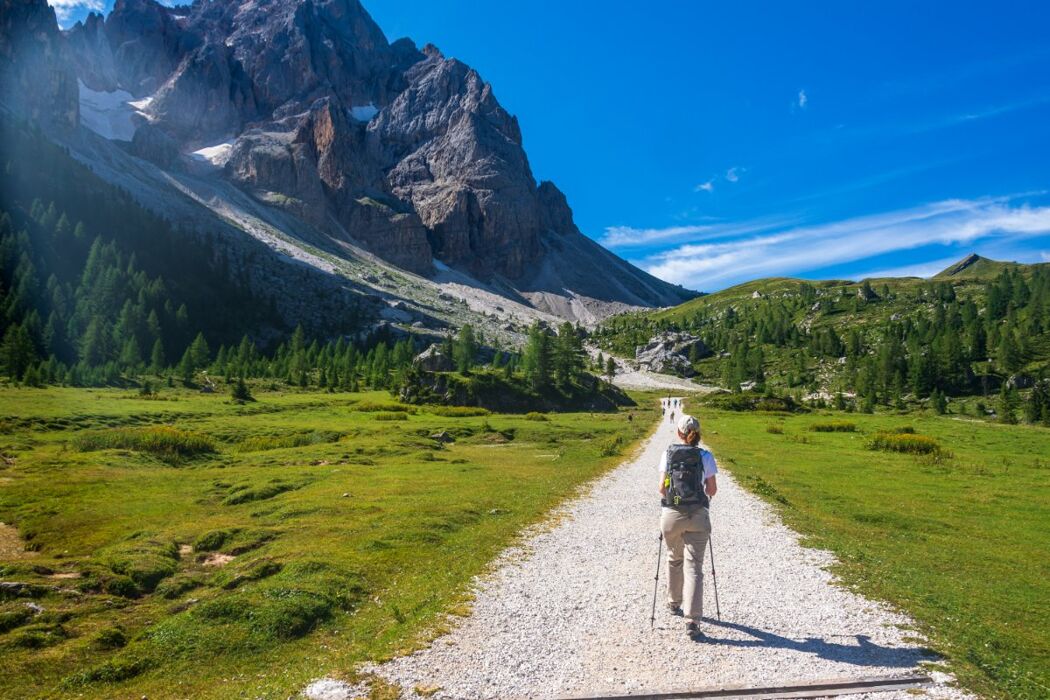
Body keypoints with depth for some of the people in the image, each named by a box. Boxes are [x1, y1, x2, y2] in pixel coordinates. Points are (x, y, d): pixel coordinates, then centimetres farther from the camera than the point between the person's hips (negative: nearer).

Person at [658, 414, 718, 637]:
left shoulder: (668, 454, -1)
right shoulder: (705, 456, -2)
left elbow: (662, 488, -3)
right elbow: (712, 490, 1)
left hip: (671, 514, 1)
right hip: (698, 516, -1)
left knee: (674, 559, 24)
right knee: (694, 567, 0)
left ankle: (674, 603, 39)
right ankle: (692, 621, -8)